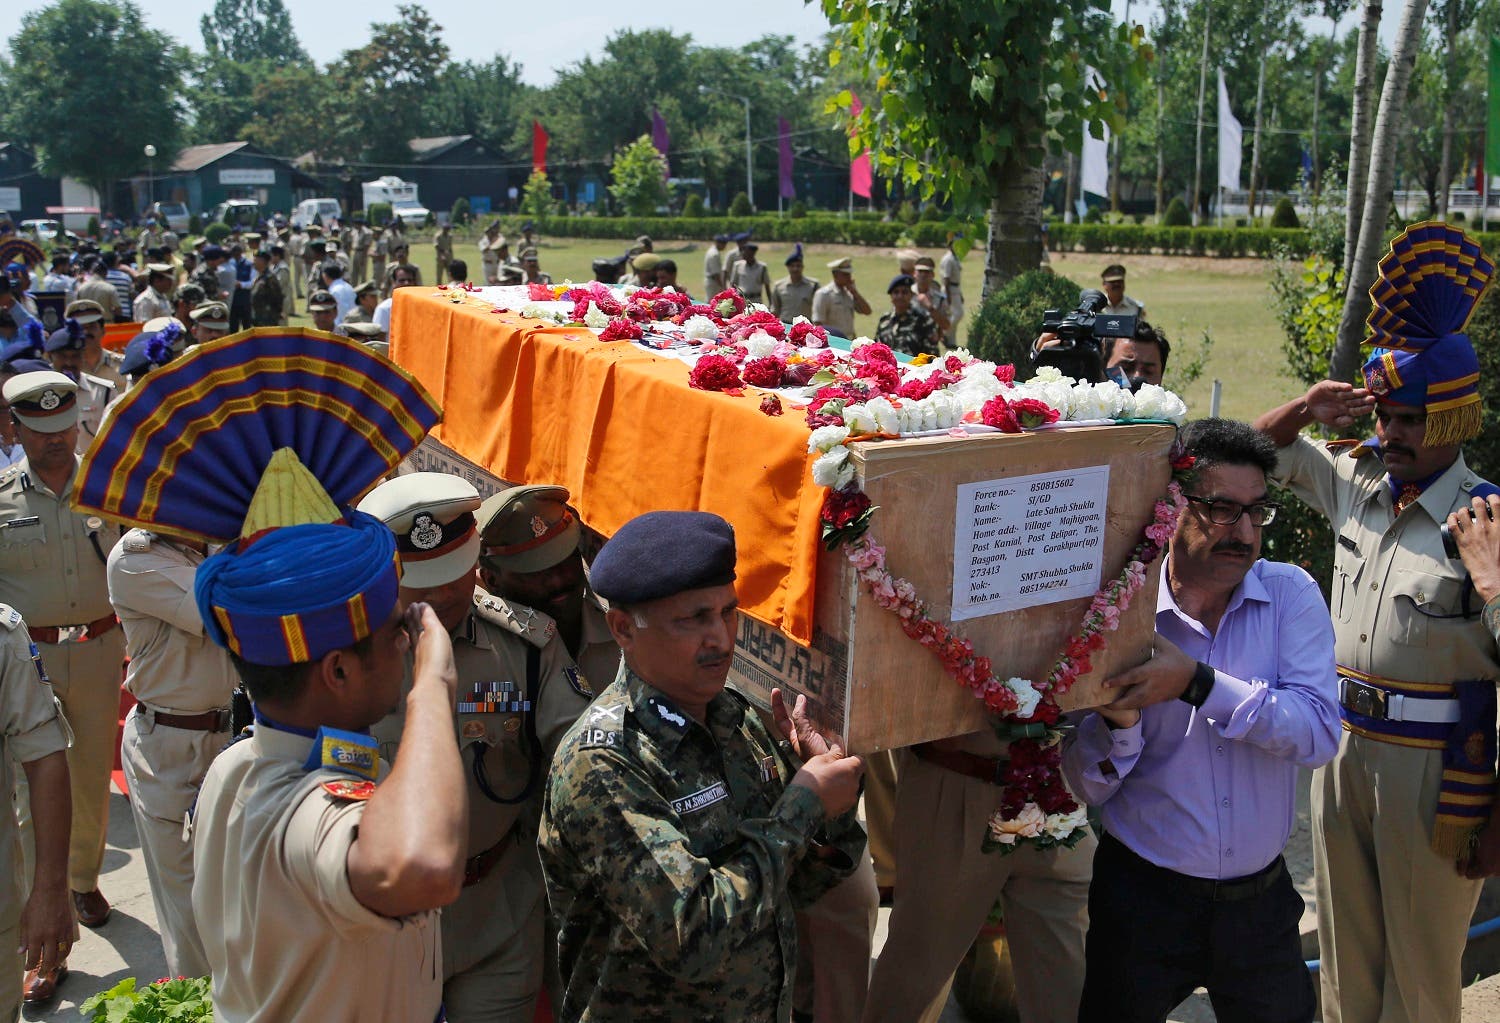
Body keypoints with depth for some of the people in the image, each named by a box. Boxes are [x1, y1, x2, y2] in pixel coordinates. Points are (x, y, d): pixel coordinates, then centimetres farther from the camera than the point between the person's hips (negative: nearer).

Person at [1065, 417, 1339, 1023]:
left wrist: (1197, 683, -29)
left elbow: (1319, 734, -19)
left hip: (1262, 900, 2)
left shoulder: (1290, 595, -6)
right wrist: (1119, 719, -30)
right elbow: (1086, 787, -9)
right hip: (1142, 898, -1)